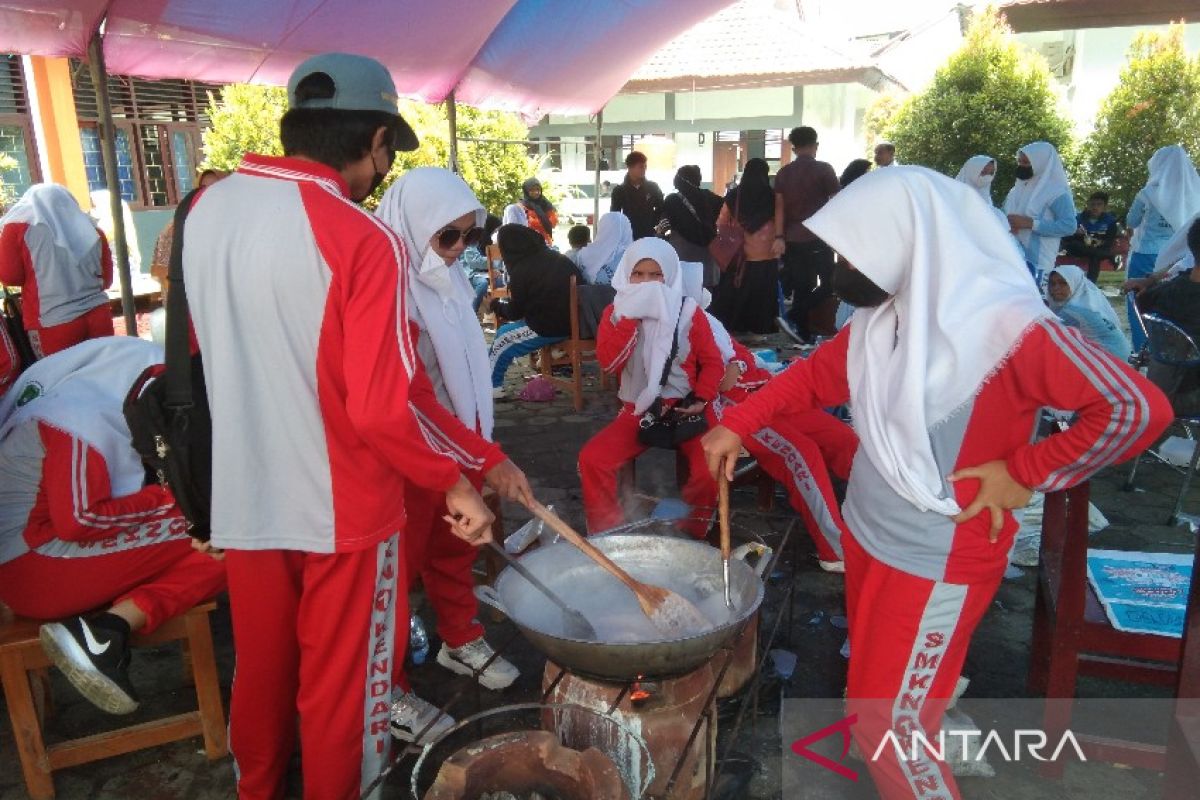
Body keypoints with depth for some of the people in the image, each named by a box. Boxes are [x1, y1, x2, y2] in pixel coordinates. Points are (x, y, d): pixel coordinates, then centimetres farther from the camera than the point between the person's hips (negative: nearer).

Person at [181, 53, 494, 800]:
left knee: (260, 673, 26)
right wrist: (454, 481, -10)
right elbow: (382, 406, -24)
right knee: (339, 688, 15)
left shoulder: (208, 208, 0)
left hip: (245, 497, 6)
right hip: (342, 507, -6)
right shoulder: (362, 239, -21)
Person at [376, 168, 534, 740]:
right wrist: (489, 458, -29)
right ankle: (387, 690, 19)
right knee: (398, 567, 4)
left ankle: (461, 640, 41)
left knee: (454, 548, 22)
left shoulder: (443, 279, 6)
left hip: (460, 448, 8)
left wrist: (479, 447, 15)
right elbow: (412, 397, -27)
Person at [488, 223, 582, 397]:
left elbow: (515, 312, -4)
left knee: (502, 337, 9)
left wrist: (499, 305, 20)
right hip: (571, 321, 8)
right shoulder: (558, 258, 10)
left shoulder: (521, 270, -12)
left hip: (550, 327, -8)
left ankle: (491, 386, 17)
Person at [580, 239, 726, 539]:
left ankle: (691, 534, 0)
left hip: (684, 409, -1)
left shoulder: (689, 311, 0)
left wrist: (702, 399, -13)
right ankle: (607, 534, -2)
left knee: (710, 468, -26)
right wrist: (630, 318, -17)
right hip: (637, 410, 2)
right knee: (591, 459, -19)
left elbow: (713, 362, 3)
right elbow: (607, 362, -12)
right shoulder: (616, 312, 3)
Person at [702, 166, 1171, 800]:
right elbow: (818, 373, 11)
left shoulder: (1005, 326, -25)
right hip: (866, 534, 7)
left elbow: (1138, 407, -24)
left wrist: (1025, 472, -19)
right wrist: (737, 423, 1)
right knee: (874, 695, 24)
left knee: (889, 725, 4)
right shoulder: (881, 314, -2)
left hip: (936, 562, -7)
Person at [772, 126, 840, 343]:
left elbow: (779, 207, 2)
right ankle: (792, 318, -11)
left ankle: (803, 334, 12)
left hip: (792, 240, 5)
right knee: (828, 284, 4)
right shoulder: (824, 169, -4)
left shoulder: (783, 173, 8)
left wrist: (779, 237, 0)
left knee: (801, 287, 10)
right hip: (818, 239, -5)